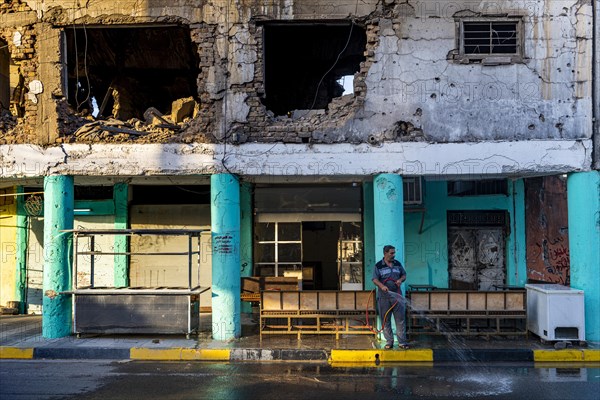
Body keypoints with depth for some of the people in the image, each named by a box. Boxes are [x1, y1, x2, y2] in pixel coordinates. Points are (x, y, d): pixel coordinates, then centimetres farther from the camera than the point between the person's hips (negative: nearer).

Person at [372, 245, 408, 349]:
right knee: (386, 320, 3)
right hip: (384, 297, -2)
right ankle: (389, 342, 12)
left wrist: (401, 280, -6)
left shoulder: (398, 264, 9)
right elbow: (375, 279, -8)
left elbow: (404, 275, 16)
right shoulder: (378, 266, -2)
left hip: (397, 295, 2)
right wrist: (382, 286, -26)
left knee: (400, 319, 0)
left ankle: (402, 342, 6)